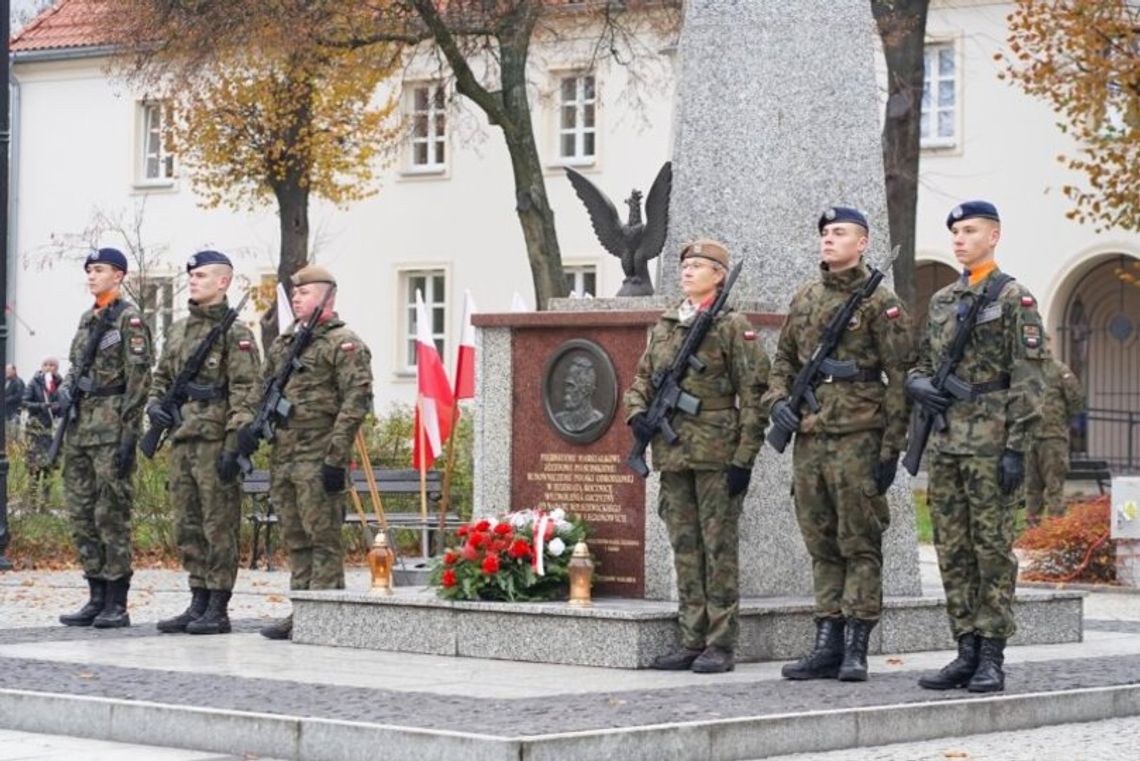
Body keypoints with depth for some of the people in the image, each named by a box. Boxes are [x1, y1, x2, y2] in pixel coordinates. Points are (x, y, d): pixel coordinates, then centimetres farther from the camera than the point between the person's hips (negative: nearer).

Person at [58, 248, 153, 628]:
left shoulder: (129, 318, -7)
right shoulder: (87, 319, 17)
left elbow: (139, 379, -12)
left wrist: (130, 435, -17)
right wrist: (66, 389, 3)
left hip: (111, 426, -8)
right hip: (79, 426, 8)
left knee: (111, 514, -7)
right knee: (81, 515, 8)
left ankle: (117, 604, -4)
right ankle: (97, 597, 14)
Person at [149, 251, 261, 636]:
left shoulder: (235, 334, -6)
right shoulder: (179, 329, 16)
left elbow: (246, 394, -12)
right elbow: (162, 376, 27)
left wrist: (235, 445, -18)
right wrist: (155, 404, 5)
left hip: (215, 441, -8)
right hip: (181, 440, 8)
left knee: (219, 526, -4)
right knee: (188, 525, 10)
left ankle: (218, 610, -1)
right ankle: (198, 603, 16)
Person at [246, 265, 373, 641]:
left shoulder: (344, 344, -6)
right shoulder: (283, 343, 18)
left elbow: (356, 402, -13)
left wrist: (336, 457, -18)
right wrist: (250, 426, 3)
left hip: (318, 459, -8)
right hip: (283, 455, 8)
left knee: (323, 538, -5)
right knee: (295, 539, 11)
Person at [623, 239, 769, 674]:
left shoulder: (733, 327, -3)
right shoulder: (663, 328, 15)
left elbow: (753, 395, -6)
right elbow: (641, 381, 22)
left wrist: (744, 458, -12)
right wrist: (637, 413, 0)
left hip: (716, 454, -6)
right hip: (672, 454, 6)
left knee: (718, 548, -3)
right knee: (685, 551, 9)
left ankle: (720, 645, 1)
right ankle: (692, 641, 14)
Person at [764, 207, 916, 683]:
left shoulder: (880, 302, -4)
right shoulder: (803, 300, 15)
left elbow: (900, 378, -6)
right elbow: (784, 361, 23)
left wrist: (891, 448, -11)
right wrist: (778, 400, 2)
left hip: (857, 438, -6)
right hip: (809, 438, 6)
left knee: (860, 545, -2)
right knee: (821, 546, 9)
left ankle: (856, 648, 0)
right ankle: (827, 646, 13)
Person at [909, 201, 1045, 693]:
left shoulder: (1013, 298, -4)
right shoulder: (942, 301, 16)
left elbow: (1027, 380, -9)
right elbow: (922, 365, 24)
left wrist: (1017, 448, -15)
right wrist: (918, 384, -1)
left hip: (989, 443, -7)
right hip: (944, 443, 7)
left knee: (993, 549, -3)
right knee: (952, 551, 7)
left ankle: (991, 658, 0)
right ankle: (966, 651, 12)